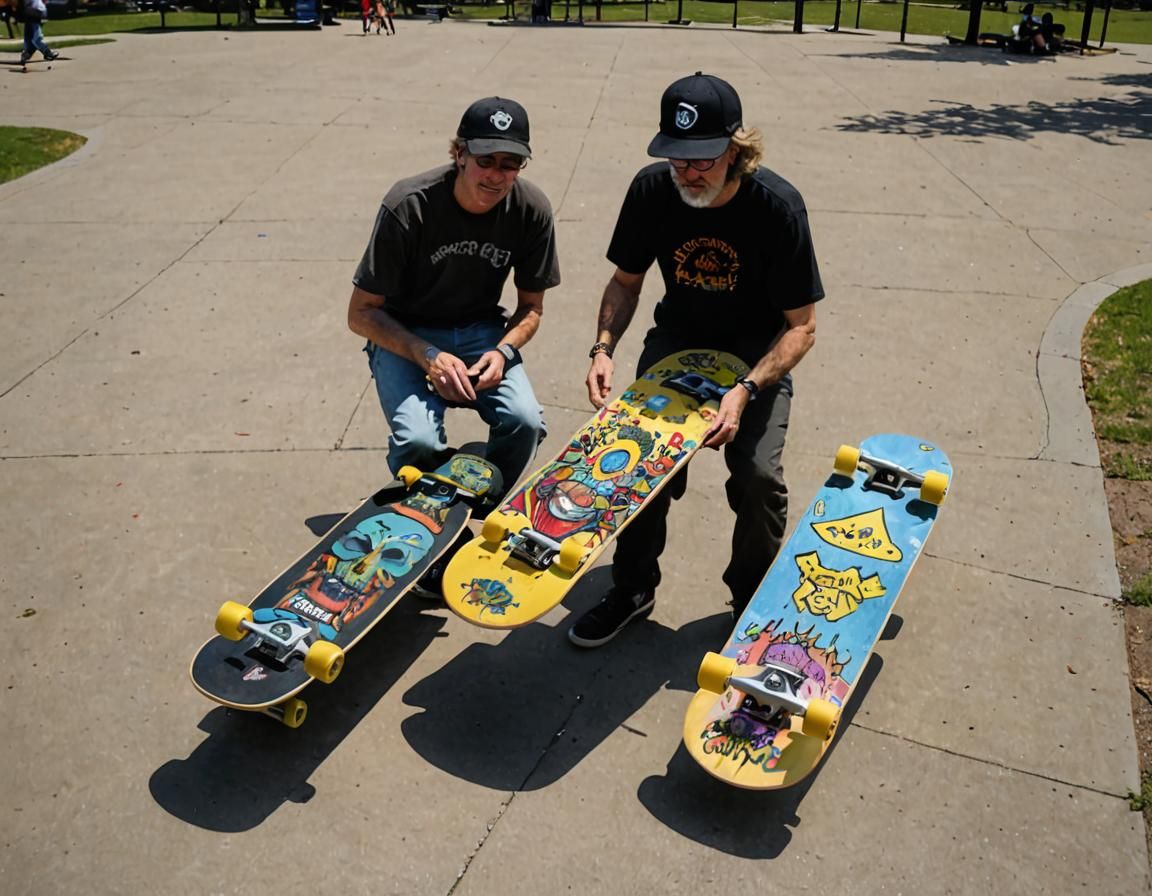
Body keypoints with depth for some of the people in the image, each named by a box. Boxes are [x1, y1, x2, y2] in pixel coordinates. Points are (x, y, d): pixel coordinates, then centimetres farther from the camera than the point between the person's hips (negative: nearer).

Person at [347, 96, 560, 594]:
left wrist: (503, 351, -19)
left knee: (525, 421, -26)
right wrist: (428, 356, -26)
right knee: (419, 439, -30)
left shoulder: (531, 209, -12)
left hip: (481, 332, 3)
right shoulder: (408, 206, -21)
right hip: (402, 335, -2)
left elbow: (531, 306, 2)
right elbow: (361, 313, -13)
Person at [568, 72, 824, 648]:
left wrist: (745, 391, -33)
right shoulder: (651, 190, -14)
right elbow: (625, 281, 1)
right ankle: (633, 588, 6)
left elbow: (801, 326, -18)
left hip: (758, 350, -3)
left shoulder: (776, 206, -24)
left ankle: (754, 599, 8)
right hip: (678, 336, 3)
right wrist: (603, 348, -18)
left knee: (758, 475, -22)